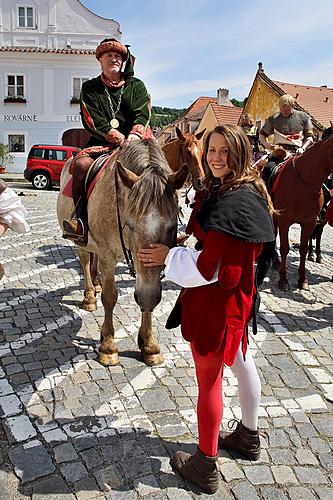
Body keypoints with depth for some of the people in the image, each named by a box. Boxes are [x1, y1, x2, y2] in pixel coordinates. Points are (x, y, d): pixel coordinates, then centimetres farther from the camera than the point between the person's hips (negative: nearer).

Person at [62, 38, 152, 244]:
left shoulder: (137, 86, 15)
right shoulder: (90, 88, 12)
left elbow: (142, 115, 0)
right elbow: (93, 121, -2)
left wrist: (133, 137, -22)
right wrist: (120, 139, -14)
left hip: (135, 140, 1)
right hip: (102, 142, 0)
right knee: (81, 163, -28)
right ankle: (80, 218, -26)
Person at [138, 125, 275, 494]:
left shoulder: (236, 202, -26)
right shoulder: (219, 190, 6)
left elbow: (210, 266, -26)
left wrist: (168, 257, -15)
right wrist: (184, 240, 4)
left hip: (216, 299, -11)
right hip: (236, 294, 11)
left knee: (208, 378, 5)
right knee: (239, 360, 25)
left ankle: (205, 466, 26)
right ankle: (248, 435, 49)